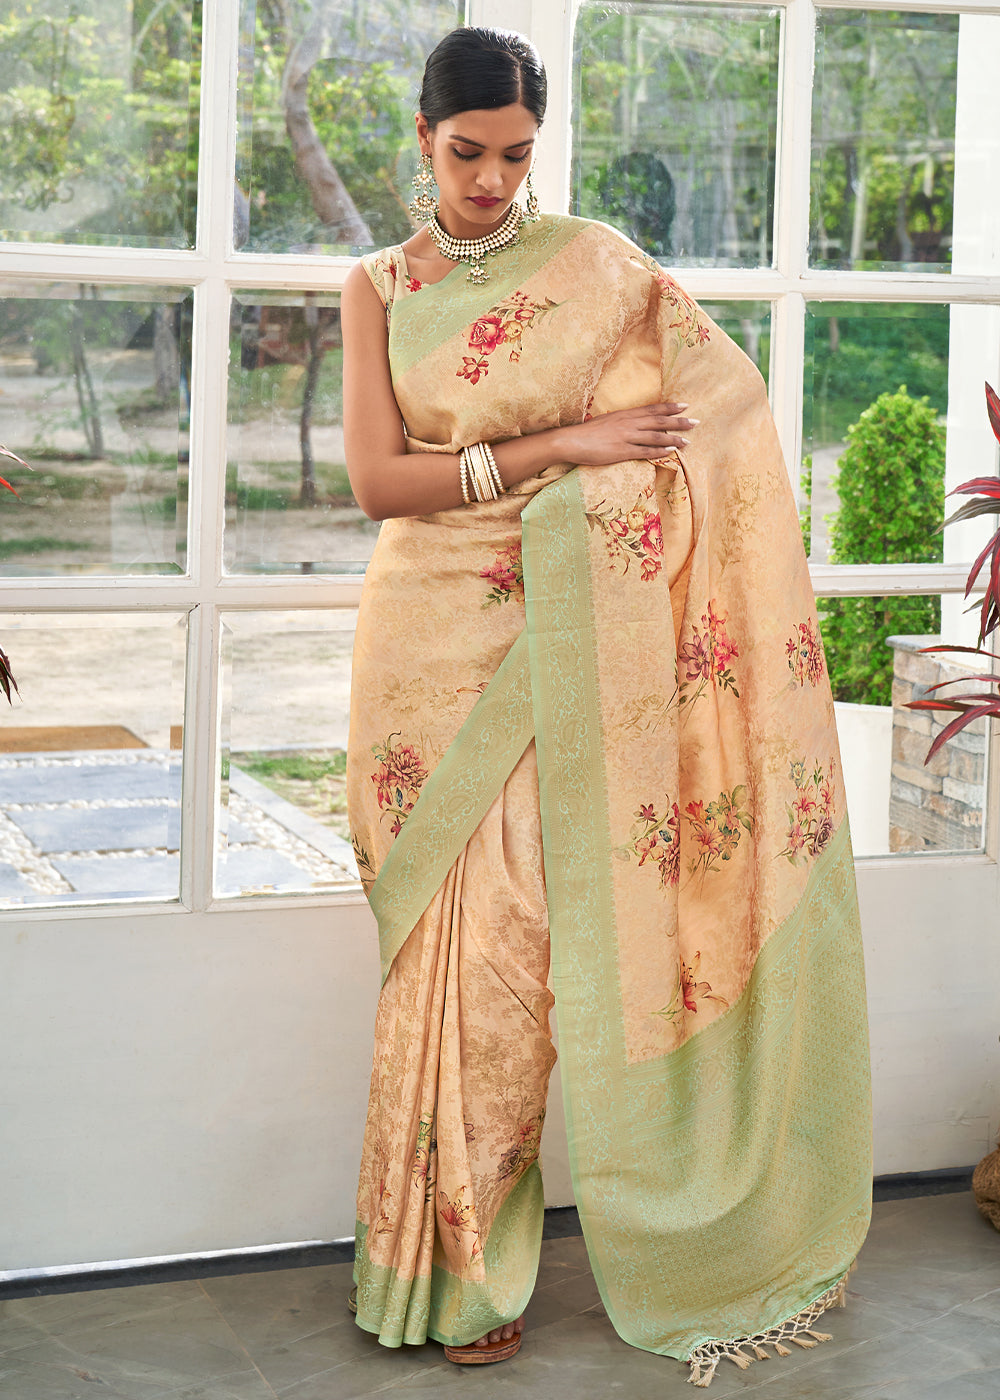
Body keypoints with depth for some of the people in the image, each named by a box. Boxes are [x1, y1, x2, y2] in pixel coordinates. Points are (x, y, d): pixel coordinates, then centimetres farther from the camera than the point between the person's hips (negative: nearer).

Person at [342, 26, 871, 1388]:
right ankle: (451, 1260, 13)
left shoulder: (597, 264, 5)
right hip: (425, 648, 1)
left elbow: (718, 414, 5)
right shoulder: (380, 289, 7)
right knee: (443, 946, 0)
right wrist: (555, 446, -13)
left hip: (553, 649, -1)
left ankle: (471, 1268, 10)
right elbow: (376, 478, -4)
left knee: (518, 941, -4)